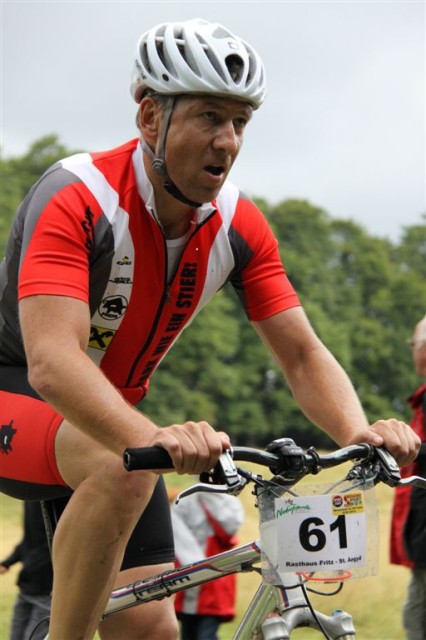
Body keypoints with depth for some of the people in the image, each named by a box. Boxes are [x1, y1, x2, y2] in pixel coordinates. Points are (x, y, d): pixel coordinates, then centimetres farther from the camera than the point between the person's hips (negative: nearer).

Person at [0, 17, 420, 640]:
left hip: (114, 416, 6)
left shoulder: (239, 226, -10)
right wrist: (154, 438, -59)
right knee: (124, 467, -37)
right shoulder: (76, 199, -28)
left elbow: (302, 354, -10)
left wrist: (357, 431, -33)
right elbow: (51, 359, -41)